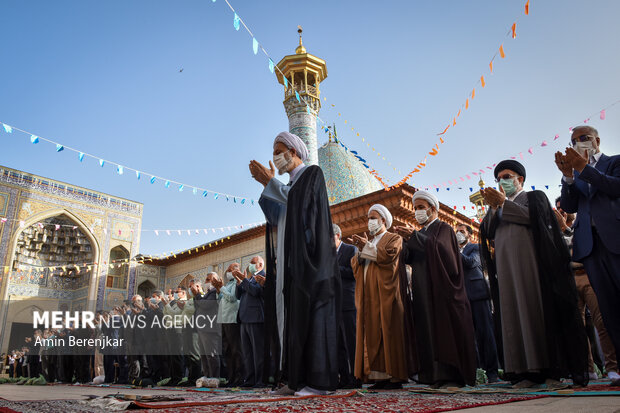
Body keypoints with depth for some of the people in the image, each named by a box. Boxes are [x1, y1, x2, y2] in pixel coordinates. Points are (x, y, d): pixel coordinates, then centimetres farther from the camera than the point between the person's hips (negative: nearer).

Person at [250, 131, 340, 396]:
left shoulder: (312, 173, 4)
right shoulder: (288, 185, 26)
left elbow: (300, 203, -14)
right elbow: (277, 218, 16)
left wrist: (270, 182, -8)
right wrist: (268, 184, 10)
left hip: (308, 258, -8)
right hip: (290, 261, 8)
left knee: (310, 315, -11)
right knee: (292, 317, 3)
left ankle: (319, 381, -9)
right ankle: (299, 379, 6)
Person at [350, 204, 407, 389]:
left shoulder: (394, 239, 6)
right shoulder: (369, 242, 24)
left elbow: (388, 256, -14)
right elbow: (355, 265, 14)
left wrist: (367, 247, -10)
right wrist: (360, 250, -2)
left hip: (385, 294, -6)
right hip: (368, 296, 6)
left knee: (388, 332, -7)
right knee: (372, 334, 2)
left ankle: (395, 376, -3)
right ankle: (380, 376, 5)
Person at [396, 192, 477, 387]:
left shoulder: (444, 229, 3)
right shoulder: (420, 234, 21)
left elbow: (439, 247, -19)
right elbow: (407, 259, 9)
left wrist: (413, 237, -23)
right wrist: (407, 240, -9)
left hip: (442, 289, -6)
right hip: (424, 291, 6)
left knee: (445, 329, -7)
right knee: (428, 331, 2)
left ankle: (452, 375, -3)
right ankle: (436, 375, 6)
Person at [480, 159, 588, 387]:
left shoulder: (535, 196, 14)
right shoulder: (498, 206, 25)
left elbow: (533, 217, -7)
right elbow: (488, 232, 9)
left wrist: (505, 203, -9)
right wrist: (493, 207, -4)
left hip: (530, 262, -4)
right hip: (506, 267, 4)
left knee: (539, 310, -8)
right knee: (514, 314, -3)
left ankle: (553, 369, -5)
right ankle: (527, 371, -4)